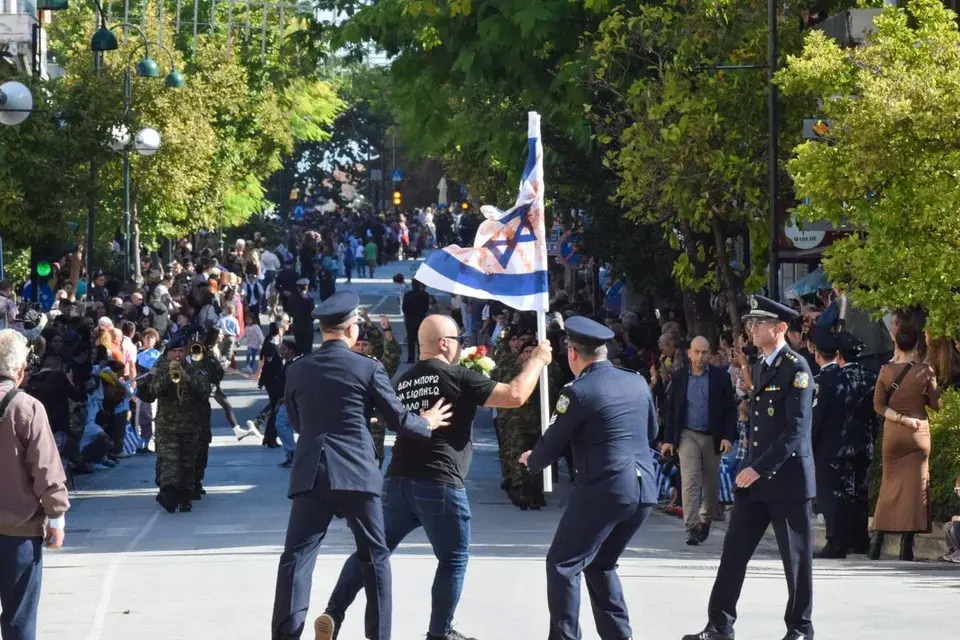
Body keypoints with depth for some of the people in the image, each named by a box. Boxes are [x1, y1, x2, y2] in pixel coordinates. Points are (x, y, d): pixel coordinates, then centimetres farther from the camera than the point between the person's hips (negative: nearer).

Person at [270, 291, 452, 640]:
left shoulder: (297, 370, 6)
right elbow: (398, 418, 3)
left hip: (311, 474, 1)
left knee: (297, 556, -3)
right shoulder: (369, 368, -2)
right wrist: (427, 423, 23)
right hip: (357, 473, -1)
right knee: (375, 557, 12)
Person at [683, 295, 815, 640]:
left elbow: (797, 430, -19)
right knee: (734, 551, 3)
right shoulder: (760, 367, 14)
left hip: (787, 477, -8)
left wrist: (760, 468, -23)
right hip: (754, 477, 8)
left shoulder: (796, 368, -12)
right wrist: (749, 467, 15)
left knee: (796, 557, 3)